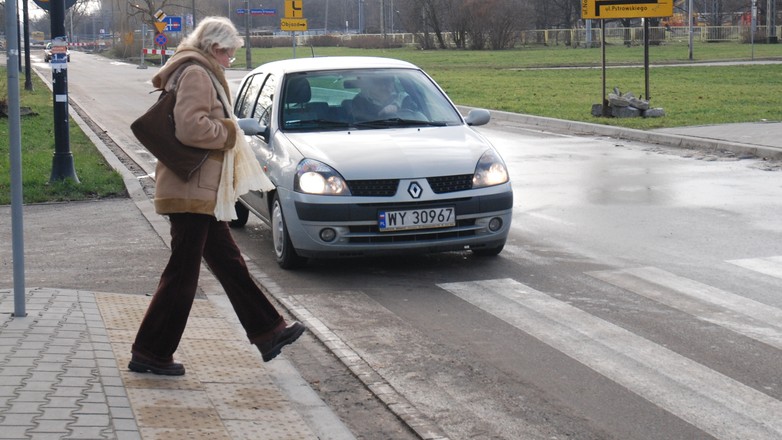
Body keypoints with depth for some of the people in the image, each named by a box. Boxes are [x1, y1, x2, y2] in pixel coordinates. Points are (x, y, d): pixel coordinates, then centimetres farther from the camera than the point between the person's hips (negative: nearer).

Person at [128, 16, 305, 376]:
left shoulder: (201, 73, 19)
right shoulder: (196, 73, -14)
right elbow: (190, 127, -26)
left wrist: (227, 131, 11)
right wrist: (228, 133, -12)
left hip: (201, 191, 11)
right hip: (190, 190, -11)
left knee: (230, 264, 15)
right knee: (182, 275, -5)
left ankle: (268, 333, 23)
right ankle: (149, 354, 3)